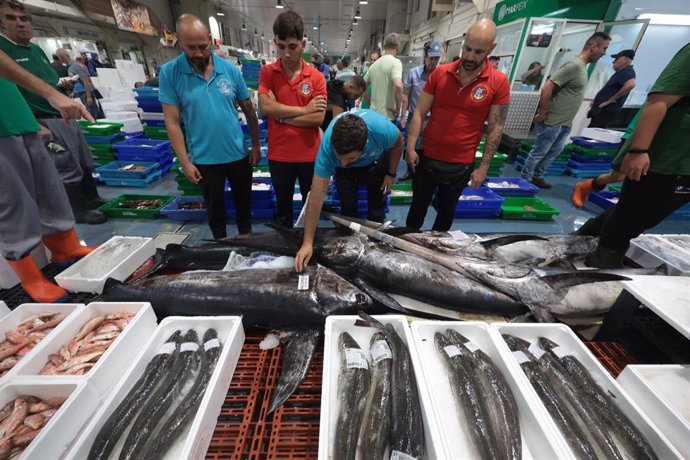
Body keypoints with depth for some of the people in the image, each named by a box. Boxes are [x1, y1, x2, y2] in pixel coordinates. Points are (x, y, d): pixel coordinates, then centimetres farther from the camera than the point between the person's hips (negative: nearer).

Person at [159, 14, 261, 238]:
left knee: (244, 201, 17)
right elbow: (172, 121, -7)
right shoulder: (169, 73, -7)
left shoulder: (230, 69, -3)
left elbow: (249, 110, 4)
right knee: (215, 207, 15)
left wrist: (256, 145, 2)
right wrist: (184, 161, -10)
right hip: (204, 159, -1)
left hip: (238, 153, 2)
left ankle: (247, 238, 40)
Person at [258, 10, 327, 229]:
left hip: (309, 154, 0)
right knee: (283, 205, 16)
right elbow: (266, 107, -13)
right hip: (279, 154, 1)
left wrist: (281, 116, -11)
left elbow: (318, 118, -11)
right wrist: (303, 109, -12)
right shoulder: (267, 72, 1)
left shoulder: (316, 77, -2)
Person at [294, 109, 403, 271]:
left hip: (377, 162, 1)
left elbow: (398, 144, -16)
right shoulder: (327, 146, -42)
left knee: (377, 207, 5)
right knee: (348, 208, -2)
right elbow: (316, 198, -39)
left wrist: (391, 174, -5)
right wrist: (307, 243, -39)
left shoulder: (382, 129, -43)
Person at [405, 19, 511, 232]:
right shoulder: (439, 73, -3)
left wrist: (484, 167, -7)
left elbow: (496, 129, -5)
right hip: (427, 158, 1)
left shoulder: (499, 82, -6)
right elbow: (419, 113, -2)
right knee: (418, 206, 15)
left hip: (461, 165, 0)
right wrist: (410, 147, -10)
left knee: (447, 211, 18)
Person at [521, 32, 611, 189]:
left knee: (554, 152, 17)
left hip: (566, 123, 10)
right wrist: (542, 114, -19)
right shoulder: (574, 65, -16)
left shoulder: (583, 66, 13)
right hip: (553, 122, -10)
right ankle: (525, 180, 12)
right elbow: (547, 88, -22)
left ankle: (537, 176, 28)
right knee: (538, 153, 0)